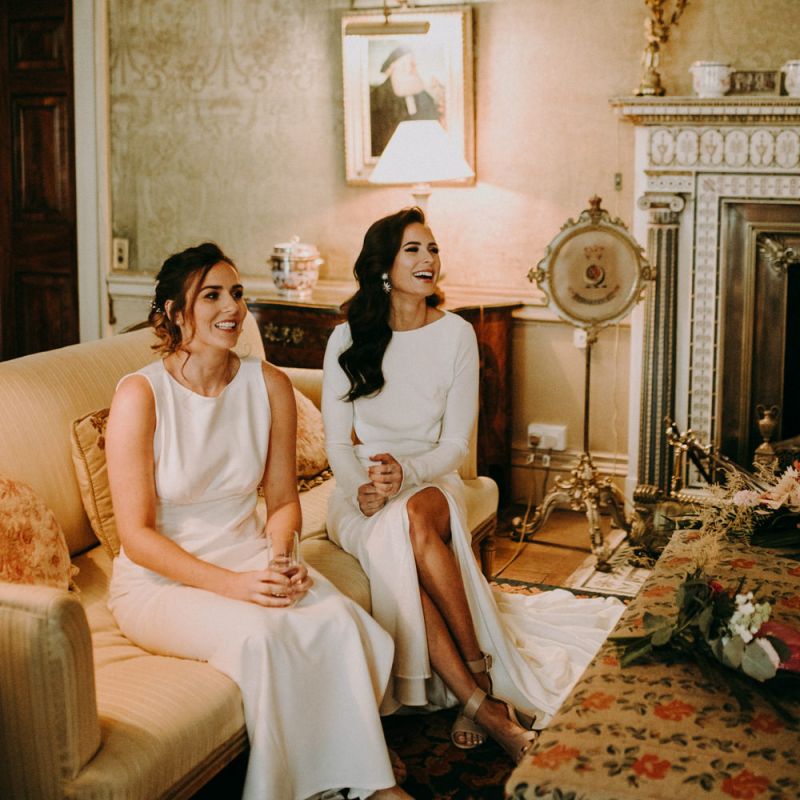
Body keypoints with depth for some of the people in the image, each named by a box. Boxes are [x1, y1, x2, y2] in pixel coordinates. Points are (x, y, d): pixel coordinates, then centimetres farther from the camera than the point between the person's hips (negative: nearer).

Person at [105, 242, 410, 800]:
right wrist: (231, 585, -25)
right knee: (257, 633, -32)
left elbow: (283, 500, 9)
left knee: (338, 619, -24)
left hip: (249, 556, 4)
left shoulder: (269, 386, 1)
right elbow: (137, 534, -15)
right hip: (159, 581, -4)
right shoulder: (140, 395, -14)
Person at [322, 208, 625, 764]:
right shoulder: (347, 339, 2)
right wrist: (362, 488, -20)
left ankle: (478, 675, -27)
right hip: (361, 492, 0)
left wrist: (407, 473, -22)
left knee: (413, 519, -37)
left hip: (433, 483, 0)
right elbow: (338, 442, 1)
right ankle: (483, 702, -32)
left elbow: (456, 443, -1)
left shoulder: (456, 334, 1)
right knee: (393, 548, -34)